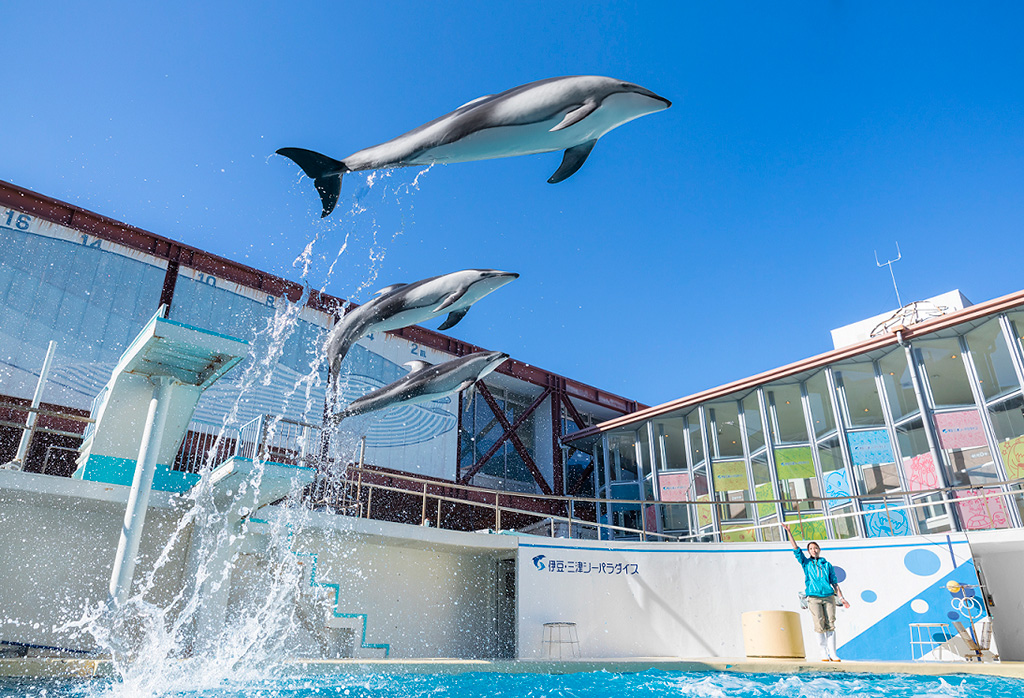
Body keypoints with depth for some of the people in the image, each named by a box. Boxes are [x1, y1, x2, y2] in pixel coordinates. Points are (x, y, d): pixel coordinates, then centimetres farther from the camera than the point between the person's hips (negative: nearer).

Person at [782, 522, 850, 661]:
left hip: (828, 596, 1)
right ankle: (824, 652, 4)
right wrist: (789, 532, -2)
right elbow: (796, 548, 4)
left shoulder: (827, 565, 16)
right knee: (820, 626, -6)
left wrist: (841, 598, 8)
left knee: (830, 625, -2)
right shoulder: (806, 563, 12)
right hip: (814, 598, -1)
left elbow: (834, 582, 15)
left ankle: (833, 653, 4)